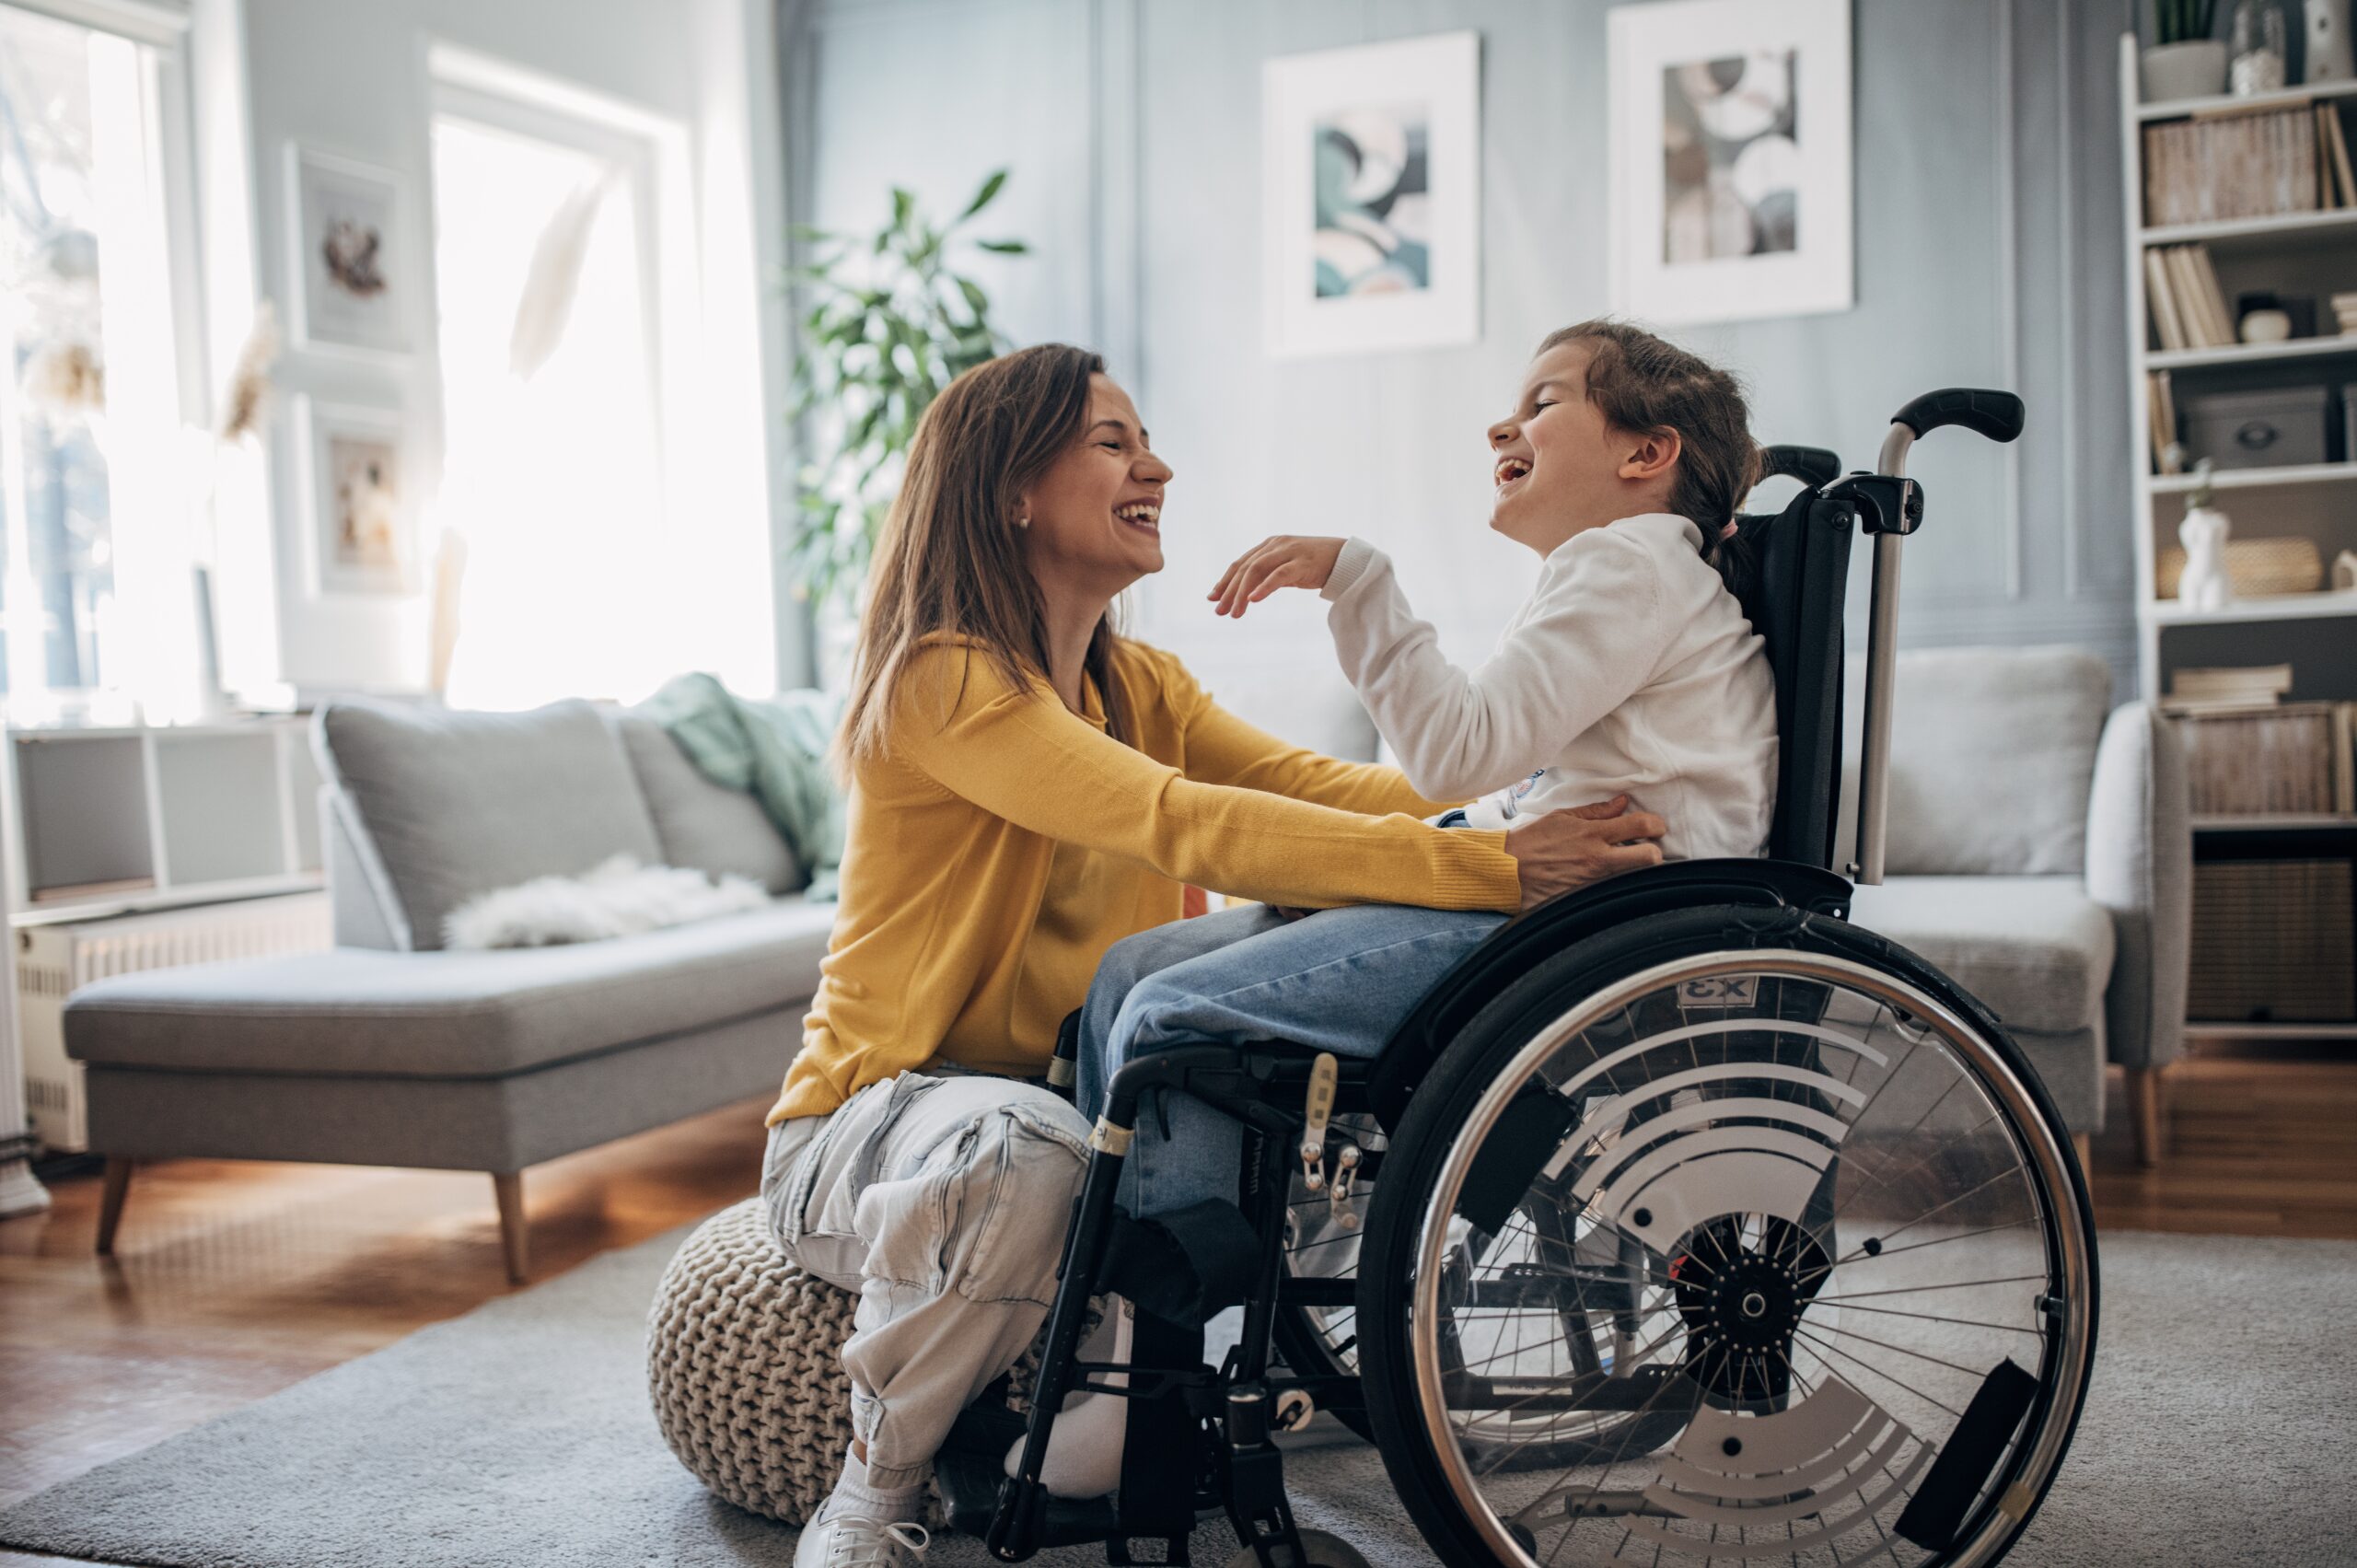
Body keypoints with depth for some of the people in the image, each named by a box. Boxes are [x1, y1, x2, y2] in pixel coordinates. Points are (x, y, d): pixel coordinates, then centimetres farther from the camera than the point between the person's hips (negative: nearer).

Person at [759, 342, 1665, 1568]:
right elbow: (1185, 826, -33)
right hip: (870, 1123, -7)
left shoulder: (1140, 685, 8)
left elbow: (1310, 784, -8)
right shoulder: (944, 683, -19)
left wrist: (1568, 818, -23)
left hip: (1069, 1093, 7)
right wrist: (1490, 869, -40)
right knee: (1022, 1151, -39)